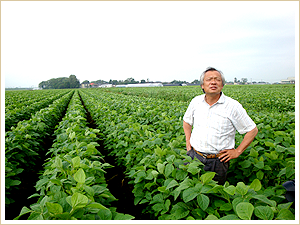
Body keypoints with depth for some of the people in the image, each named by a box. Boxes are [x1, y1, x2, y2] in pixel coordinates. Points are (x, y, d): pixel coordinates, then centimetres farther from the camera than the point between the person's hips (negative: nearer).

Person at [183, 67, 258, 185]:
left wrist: (237, 151, -3)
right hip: (194, 156, 3)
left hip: (218, 161, -2)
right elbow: (186, 121, 23)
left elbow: (253, 130, 1)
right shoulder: (196, 102, 4)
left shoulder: (233, 106, -7)